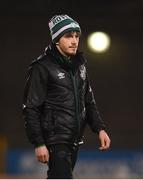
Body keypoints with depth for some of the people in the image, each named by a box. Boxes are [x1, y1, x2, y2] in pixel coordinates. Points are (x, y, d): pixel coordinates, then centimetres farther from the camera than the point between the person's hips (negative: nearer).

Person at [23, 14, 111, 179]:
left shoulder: (79, 64, 12)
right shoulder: (42, 67, -10)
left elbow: (88, 101, 20)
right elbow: (31, 108, -11)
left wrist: (100, 128, 8)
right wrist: (39, 143, -15)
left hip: (75, 140, 7)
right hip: (55, 140, -7)